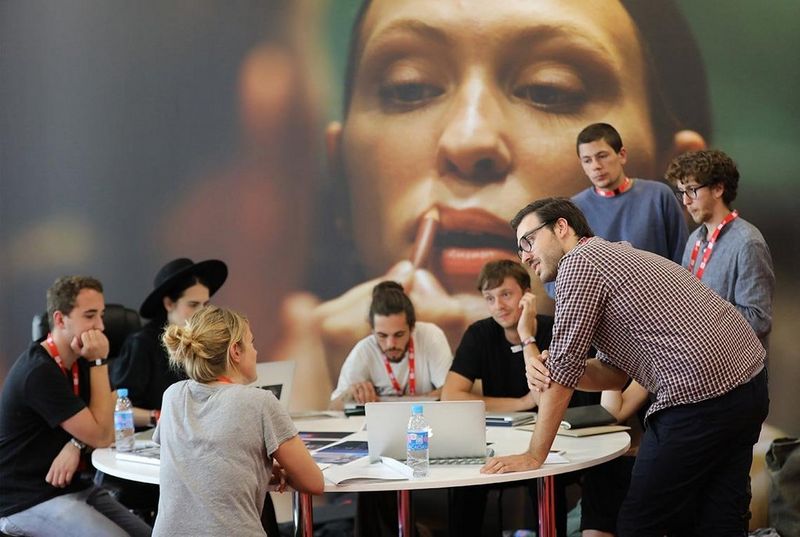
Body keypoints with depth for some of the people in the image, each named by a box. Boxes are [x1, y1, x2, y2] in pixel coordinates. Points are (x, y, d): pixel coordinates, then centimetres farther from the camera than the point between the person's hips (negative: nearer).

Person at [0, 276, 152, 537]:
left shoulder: (79, 362, 8)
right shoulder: (40, 372, -21)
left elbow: (108, 429, 5)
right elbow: (101, 435, -17)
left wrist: (76, 444, -16)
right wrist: (99, 363, -18)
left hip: (70, 486, 8)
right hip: (28, 500, -8)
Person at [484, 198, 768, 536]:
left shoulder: (580, 262, -4)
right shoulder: (616, 256, 24)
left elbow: (563, 367, -7)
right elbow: (616, 374, 20)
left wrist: (534, 455, -2)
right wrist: (547, 372, 3)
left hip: (699, 399, -10)